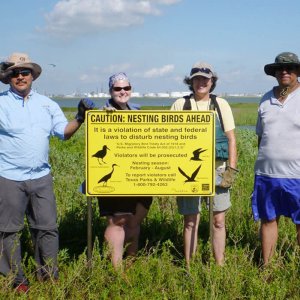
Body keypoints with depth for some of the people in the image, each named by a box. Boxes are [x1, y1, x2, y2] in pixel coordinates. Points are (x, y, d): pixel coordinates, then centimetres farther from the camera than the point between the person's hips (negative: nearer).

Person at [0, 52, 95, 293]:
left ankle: (49, 277, 20)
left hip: (41, 177, 3)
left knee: (47, 228, 7)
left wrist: (80, 119, -8)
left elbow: (64, 132, 8)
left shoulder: (47, 104, 11)